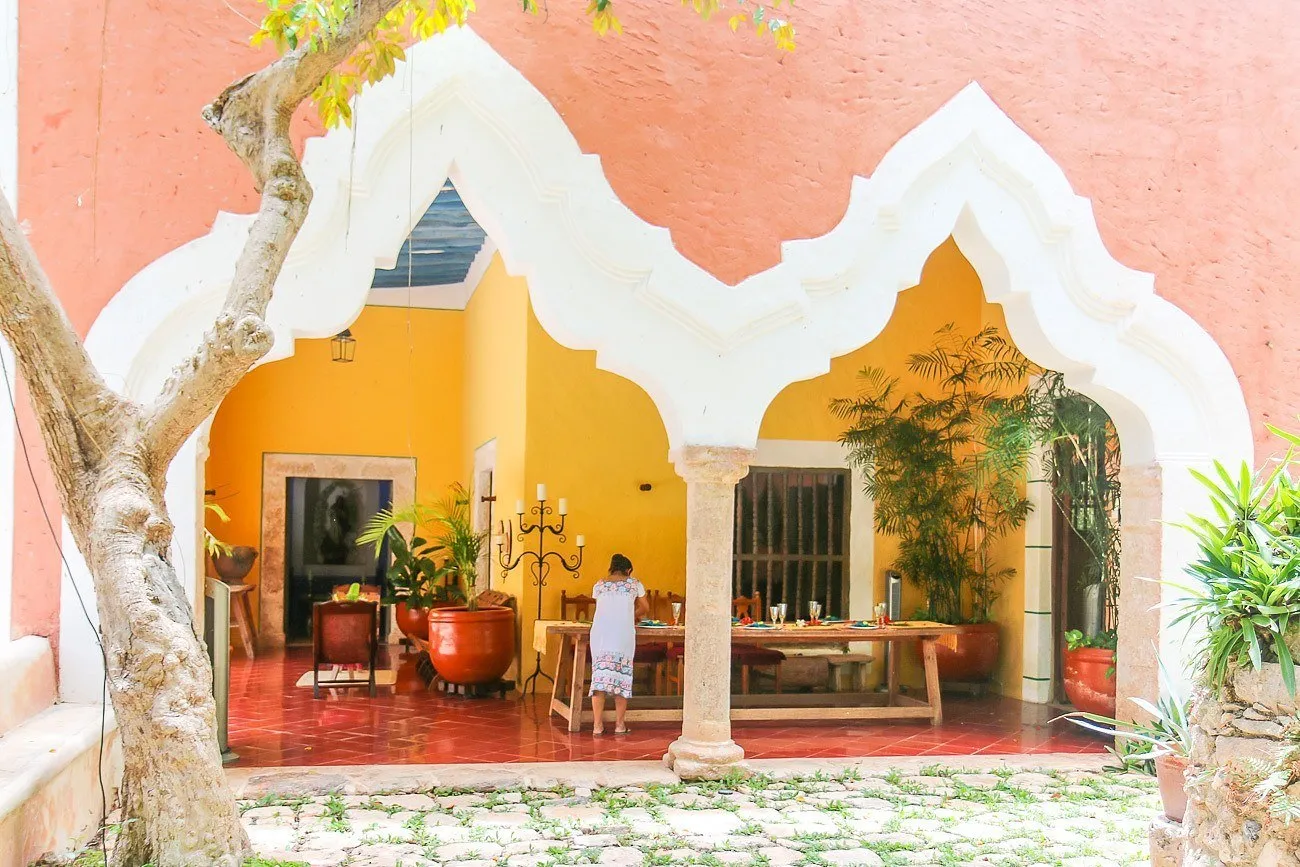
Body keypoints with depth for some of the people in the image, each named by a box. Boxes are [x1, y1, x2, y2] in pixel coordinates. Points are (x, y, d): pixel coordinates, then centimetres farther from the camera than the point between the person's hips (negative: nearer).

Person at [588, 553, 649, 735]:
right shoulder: (634, 584, 9)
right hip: (624, 636, -1)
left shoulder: (599, 585, 12)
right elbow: (645, 609, 19)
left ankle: (598, 725, -3)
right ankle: (620, 724, 8)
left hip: (600, 633, 1)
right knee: (622, 675, 6)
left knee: (599, 674, 2)